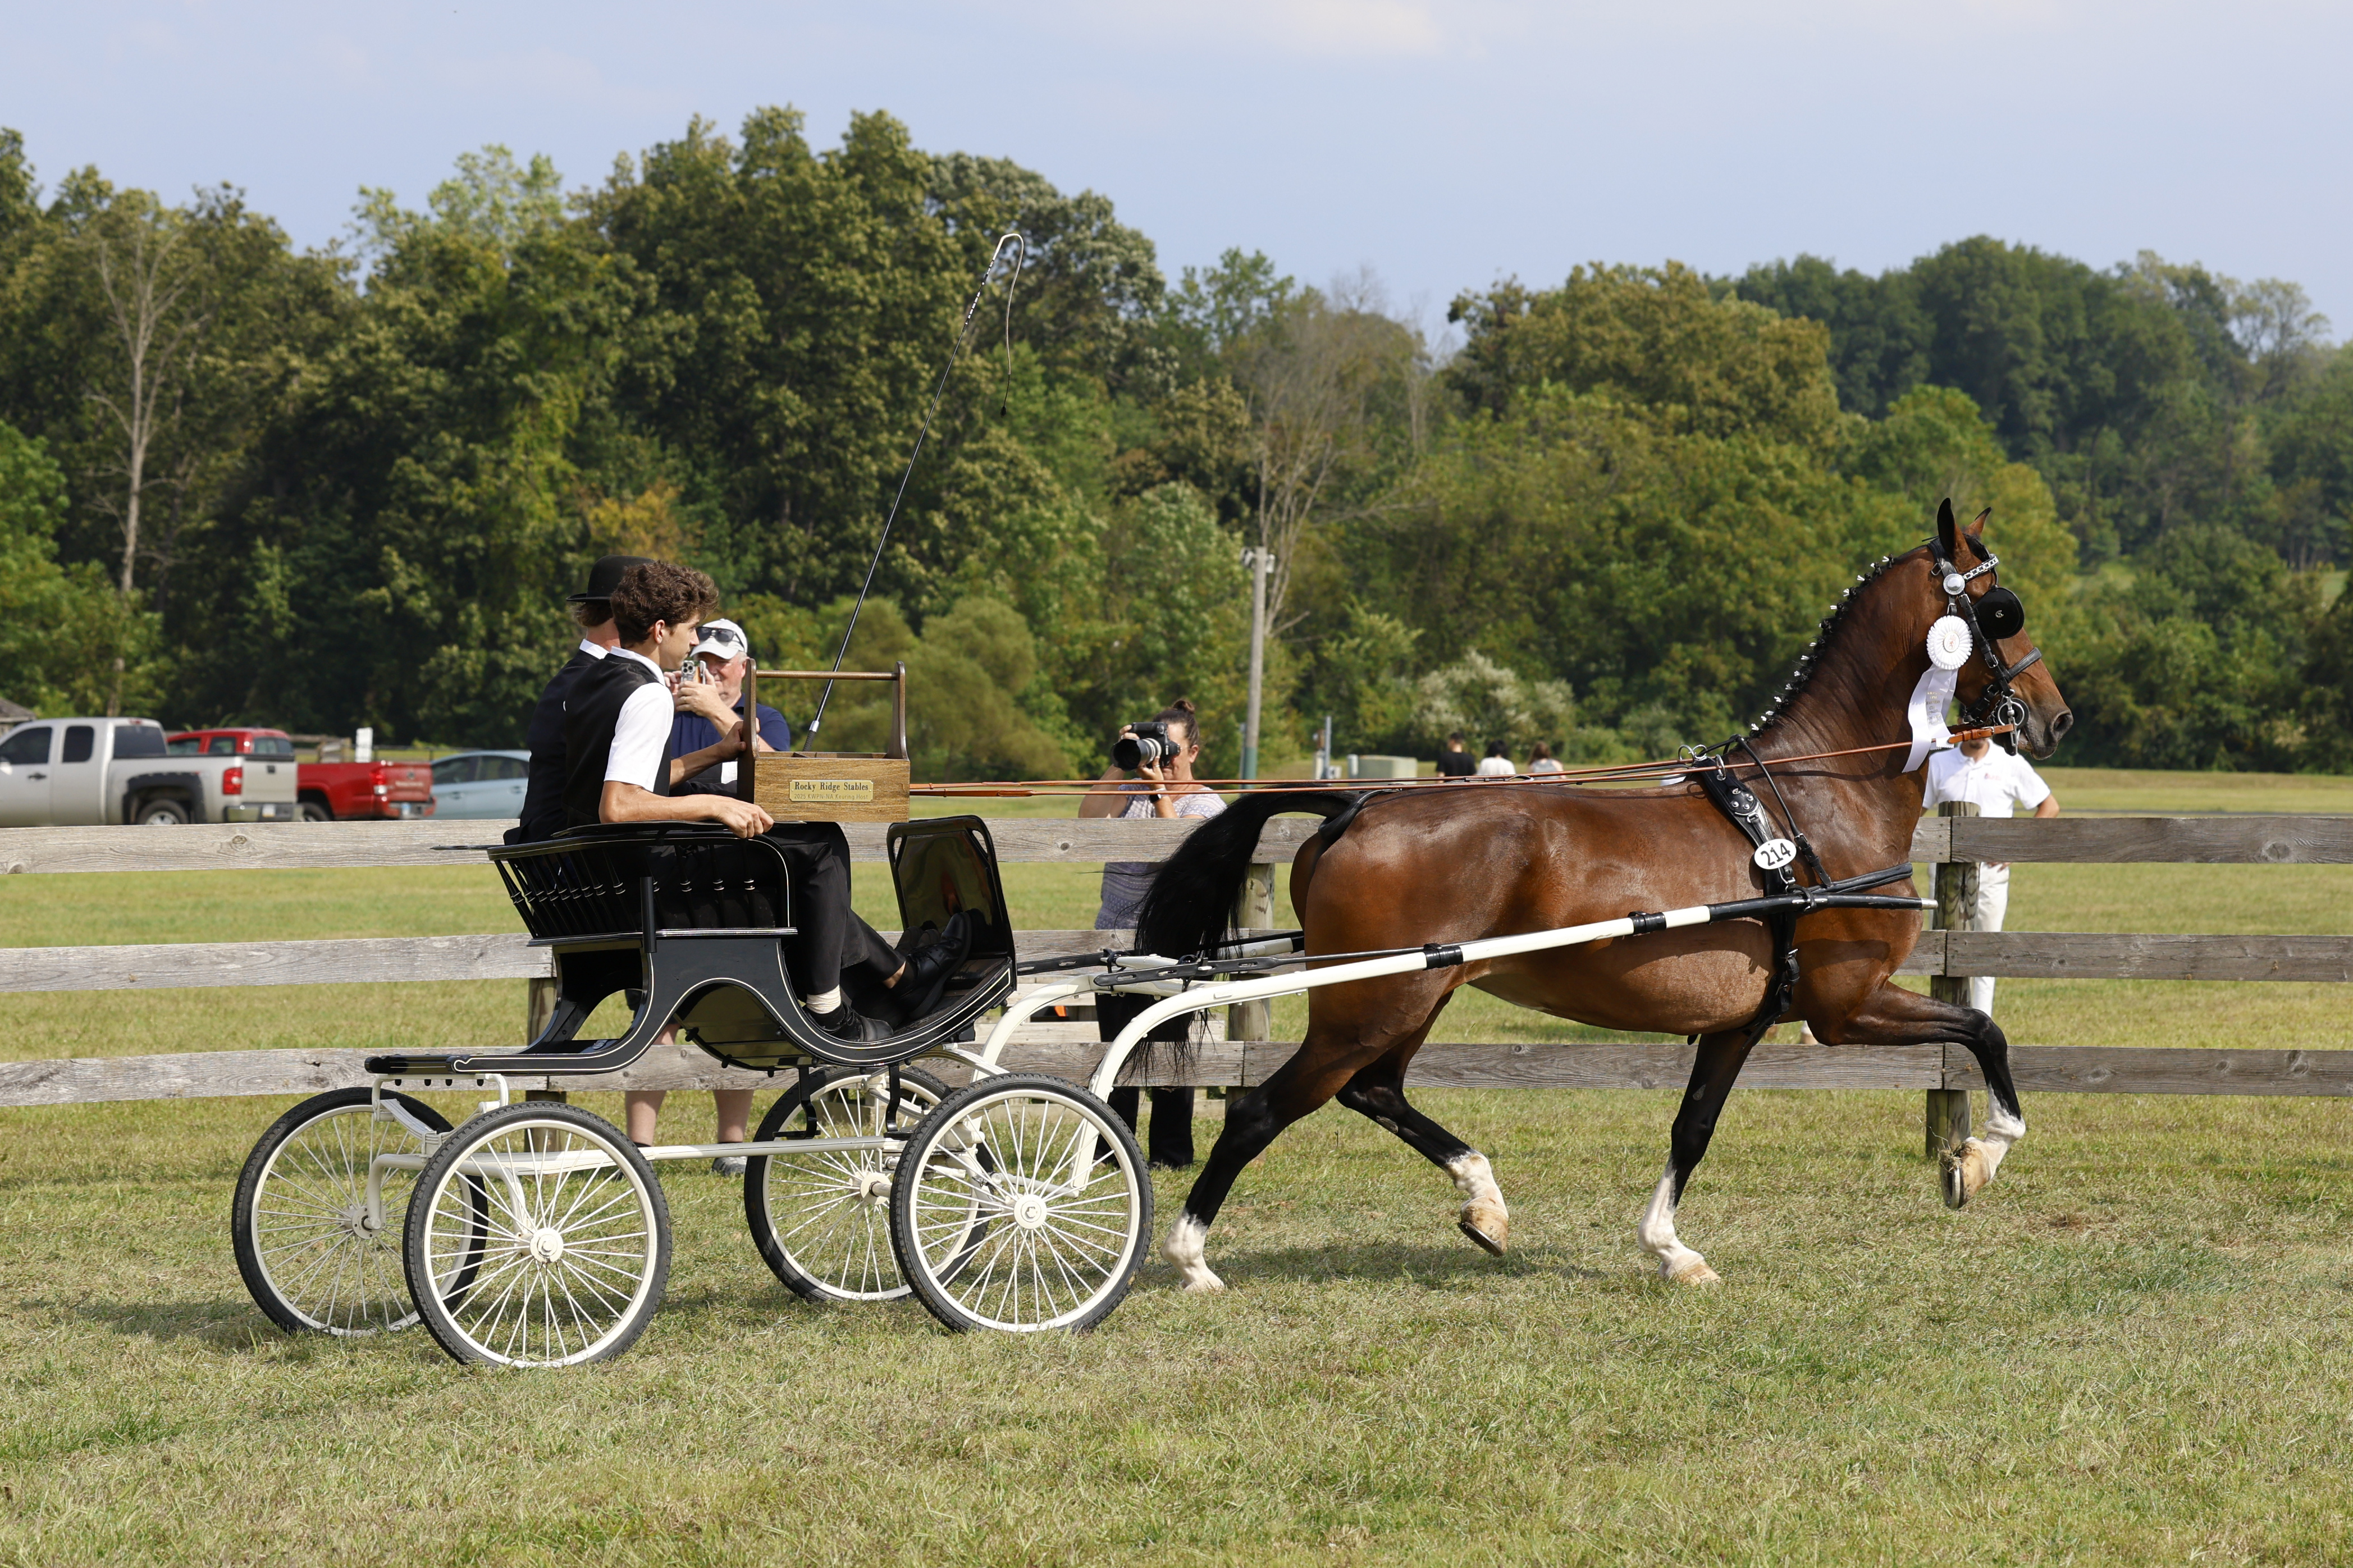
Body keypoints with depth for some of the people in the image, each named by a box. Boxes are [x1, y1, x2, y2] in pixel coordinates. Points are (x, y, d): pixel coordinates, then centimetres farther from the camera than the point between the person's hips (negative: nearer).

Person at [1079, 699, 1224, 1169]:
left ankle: (1171, 1152, 5)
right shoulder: (1132, 789, 11)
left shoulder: (1205, 804, 0)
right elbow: (1089, 818, -7)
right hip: (1116, 935, 4)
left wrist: (1160, 792, -19)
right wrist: (1120, 764, -7)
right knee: (1116, 1047, 6)